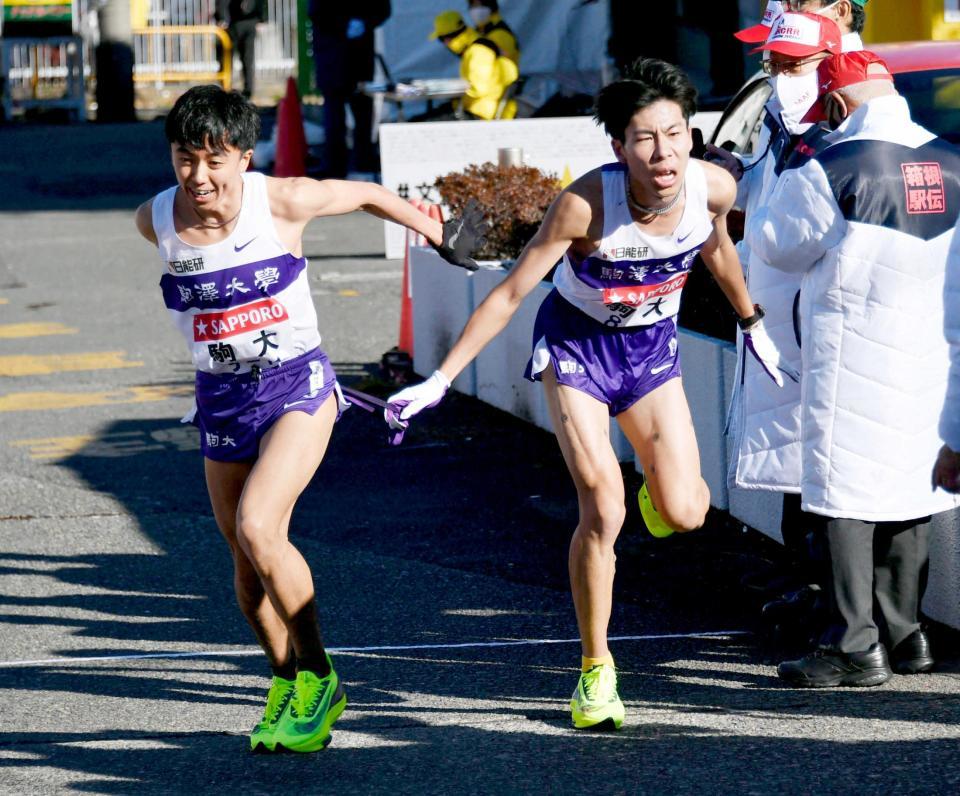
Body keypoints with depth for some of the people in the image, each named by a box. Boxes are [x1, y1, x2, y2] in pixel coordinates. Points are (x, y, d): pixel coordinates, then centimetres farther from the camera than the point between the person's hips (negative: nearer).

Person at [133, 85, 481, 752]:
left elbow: (366, 194, 2)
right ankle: (288, 683, 32)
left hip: (297, 385, -4)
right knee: (246, 558, 9)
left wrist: (437, 234, 17)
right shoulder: (155, 221, -8)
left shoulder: (283, 202, -16)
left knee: (257, 528, -22)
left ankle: (319, 678, -7)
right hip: (221, 397, 4)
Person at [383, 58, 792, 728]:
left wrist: (754, 325, 19)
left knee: (683, 515, -7)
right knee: (603, 510, -14)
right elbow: (510, 294, -23)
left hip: (652, 345, 3)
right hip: (576, 341, -3)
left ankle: (663, 480, 32)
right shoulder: (586, 203, -32)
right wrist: (440, 381, -24)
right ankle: (596, 671, 3)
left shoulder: (714, 188, -21)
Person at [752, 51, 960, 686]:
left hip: (854, 357, -6)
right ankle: (903, 633, 23)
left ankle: (857, 647, -5)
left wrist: (793, 183, 16)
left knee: (847, 494, -2)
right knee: (909, 487, 16)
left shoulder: (832, 172, -13)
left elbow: (779, 246, -1)